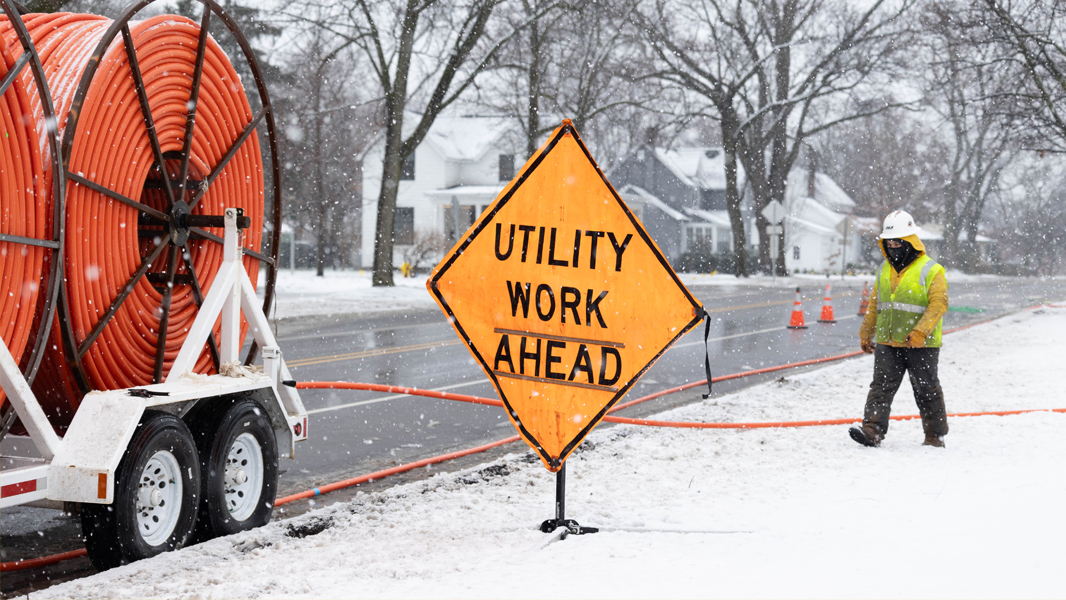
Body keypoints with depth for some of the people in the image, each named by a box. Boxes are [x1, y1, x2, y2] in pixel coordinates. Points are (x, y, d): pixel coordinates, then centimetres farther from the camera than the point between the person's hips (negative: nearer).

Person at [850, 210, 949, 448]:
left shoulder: (930, 271, -7)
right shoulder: (884, 270, 12)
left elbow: (939, 304, -15)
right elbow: (874, 305, 21)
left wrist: (920, 332, -25)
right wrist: (866, 333, 21)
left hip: (921, 345, -5)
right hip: (887, 343, 5)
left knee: (926, 390, 6)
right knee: (881, 385, -5)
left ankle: (935, 436, 18)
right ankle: (872, 430, -11)